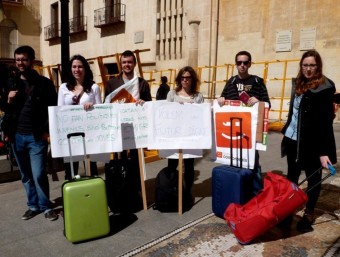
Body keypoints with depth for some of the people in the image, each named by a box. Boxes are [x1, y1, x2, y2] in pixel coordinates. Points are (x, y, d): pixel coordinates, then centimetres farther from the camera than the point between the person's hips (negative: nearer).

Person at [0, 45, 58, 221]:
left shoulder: (44, 83, -3)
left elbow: (53, 109, -3)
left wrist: (46, 131, -9)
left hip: (36, 136, -4)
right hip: (16, 136, 5)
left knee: (39, 175, -6)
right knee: (26, 176, 12)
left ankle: (46, 207, 11)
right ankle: (33, 205, 26)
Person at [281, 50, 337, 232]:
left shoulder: (325, 88, -12)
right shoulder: (297, 84, 9)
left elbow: (326, 121, -17)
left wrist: (324, 151, -22)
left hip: (311, 141, -6)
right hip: (293, 139, 7)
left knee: (313, 178, 8)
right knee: (291, 175, 15)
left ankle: (309, 213, 22)